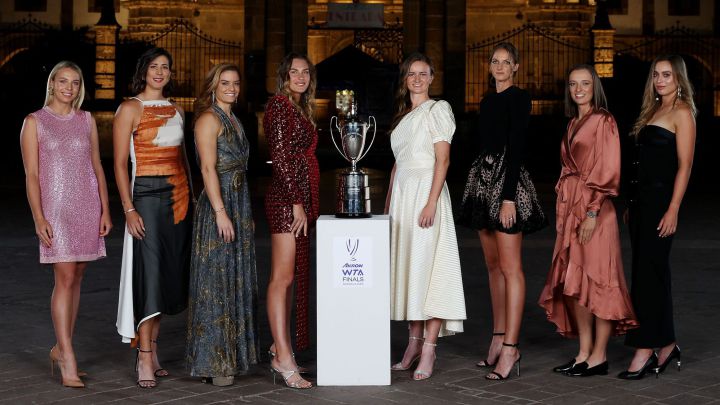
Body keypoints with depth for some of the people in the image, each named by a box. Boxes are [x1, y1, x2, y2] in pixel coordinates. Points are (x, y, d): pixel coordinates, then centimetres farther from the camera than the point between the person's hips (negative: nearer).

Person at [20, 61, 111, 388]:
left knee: (76, 278, 7)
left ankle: (60, 348, 20)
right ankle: (68, 361, -9)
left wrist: (105, 210, 5)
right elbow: (31, 175, -4)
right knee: (65, 278, -11)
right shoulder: (35, 122, 0)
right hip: (56, 206, -4)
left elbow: (97, 167, 12)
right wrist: (39, 218, -12)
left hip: (87, 206, 4)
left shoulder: (87, 120, 11)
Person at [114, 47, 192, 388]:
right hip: (147, 194, -6)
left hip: (179, 194, 6)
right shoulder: (130, 109, -3)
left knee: (170, 271, 7)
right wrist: (129, 209, -15)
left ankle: (151, 349, 16)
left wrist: (190, 198, 14)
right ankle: (145, 359, -5)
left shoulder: (176, 110, 15)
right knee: (150, 272, -10)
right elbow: (120, 163, -7)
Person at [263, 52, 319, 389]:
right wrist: (296, 202, -18)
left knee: (293, 276, 11)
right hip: (286, 197, -9)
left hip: (302, 198, 9)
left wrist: (307, 204, 17)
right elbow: (280, 157, -15)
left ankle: (281, 345, 18)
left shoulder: (302, 109, 20)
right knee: (282, 276, -10)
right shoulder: (279, 105, -7)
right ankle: (283, 358, -11)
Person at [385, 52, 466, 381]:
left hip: (426, 191, -7)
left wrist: (431, 203, -19)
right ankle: (414, 343, 12)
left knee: (428, 267, -9)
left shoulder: (437, 110, -3)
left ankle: (429, 349, -8)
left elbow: (442, 160, -11)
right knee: (407, 267, 6)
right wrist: (388, 203, 17)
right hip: (402, 194, 7)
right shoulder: (403, 115, 18)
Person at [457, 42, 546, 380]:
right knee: (493, 266, 11)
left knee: (510, 268, -8)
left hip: (506, 181, -9)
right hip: (483, 179, 9)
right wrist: (477, 186, 17)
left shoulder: (519, 98, -7)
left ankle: (510, 347, -8)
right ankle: (499, 338, 19)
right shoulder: (488, 101, 17)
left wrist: (508, 197, -21)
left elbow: (516, 147, -15)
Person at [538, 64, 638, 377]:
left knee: (595, 279, -4)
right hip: (569, 207, 8)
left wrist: (592, 212, -18)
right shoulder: (573, 124, 17)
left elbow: (609, 171, -12)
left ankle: (599, 357, 1)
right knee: (573, 282, 8)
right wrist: (563, 211, 15)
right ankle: (584, 352, 14)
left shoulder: (604, 121, -7)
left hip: (593, 208, -8)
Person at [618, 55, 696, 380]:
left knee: (648, 272, -9)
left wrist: (673, 210, -19)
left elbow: (684, 165, -12)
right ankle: (666, 345, 18)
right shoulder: (653, 110, 18)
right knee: (653, 271, 10)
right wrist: (633, 203, 16)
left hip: (661, 198, -9)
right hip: (641, 197, 9)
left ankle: (645, 349, -6)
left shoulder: (682, 112, -6)